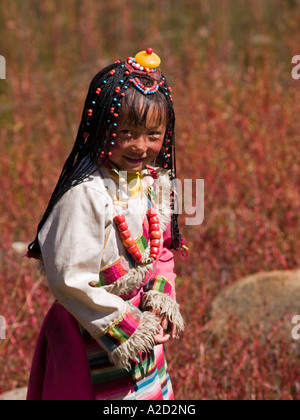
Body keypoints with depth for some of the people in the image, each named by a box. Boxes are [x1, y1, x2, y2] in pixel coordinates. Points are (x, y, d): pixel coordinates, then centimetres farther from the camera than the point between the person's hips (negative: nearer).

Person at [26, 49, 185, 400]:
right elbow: (69, 278, -24)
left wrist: (161, 302, -5)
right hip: (92, 332, -7)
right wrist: (127, 325, -18)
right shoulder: (85, 194, -24)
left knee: (153, 390, 19)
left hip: (142, 323, 7)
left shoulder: (156, 181, -1)